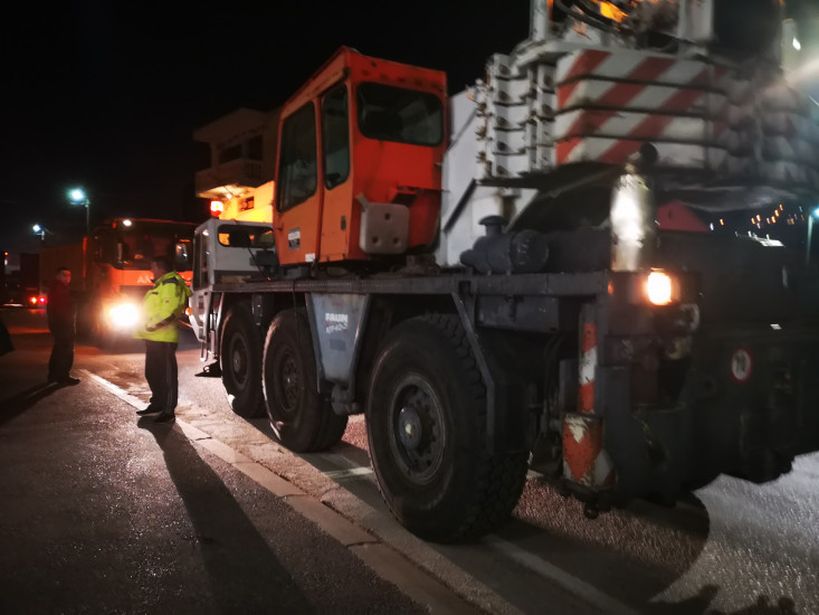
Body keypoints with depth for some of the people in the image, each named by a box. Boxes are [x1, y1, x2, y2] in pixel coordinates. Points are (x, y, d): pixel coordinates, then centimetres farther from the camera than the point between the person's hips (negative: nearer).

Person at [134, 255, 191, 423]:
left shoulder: (170, 284, -12)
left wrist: (151, 325, -21)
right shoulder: (161, 284, 21)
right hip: (154, 338, 11)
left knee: (167, 375, -6)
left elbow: (170, 310, -25)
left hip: (163, 338, -11)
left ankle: (169, 411, -3)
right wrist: (146, 327, 21)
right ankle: (157, 404, 29)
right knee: (152, 373, 18)